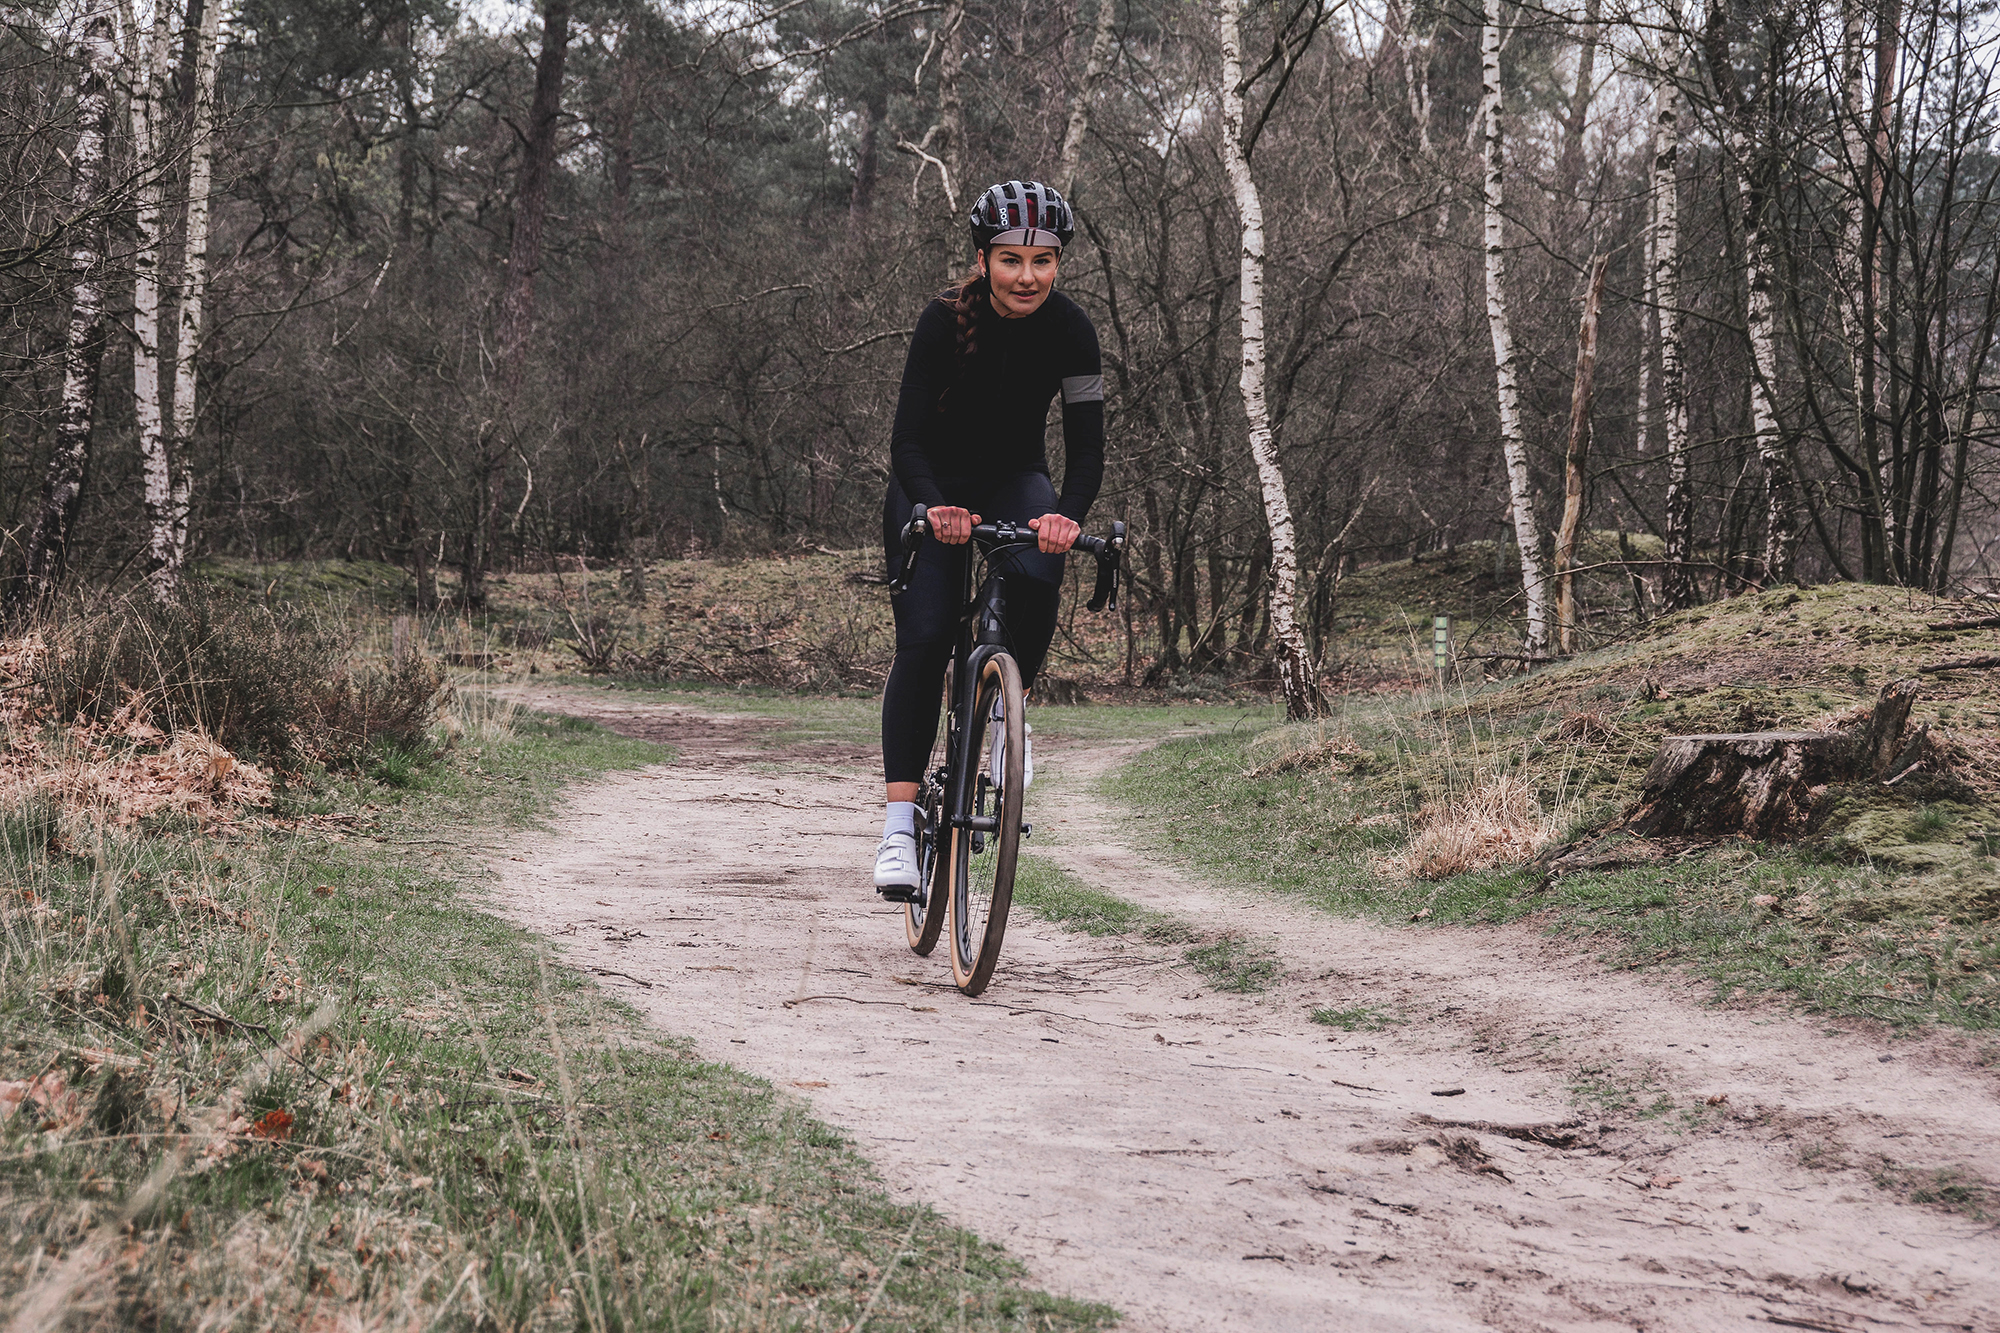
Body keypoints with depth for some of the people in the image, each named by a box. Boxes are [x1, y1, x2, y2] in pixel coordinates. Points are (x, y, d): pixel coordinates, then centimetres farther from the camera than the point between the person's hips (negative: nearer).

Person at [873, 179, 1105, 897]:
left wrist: (1068, 514, -42)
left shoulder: (1069, 328, -19)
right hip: (932, 485, -2)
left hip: (1015, 480, 2)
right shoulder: (945, 320, -25)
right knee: (923, 640, -16)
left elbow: (1087, 444, -22)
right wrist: (935, 507, -48)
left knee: (1036, 574, -31)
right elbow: (907, 439, -29)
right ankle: (899, 824, -15)